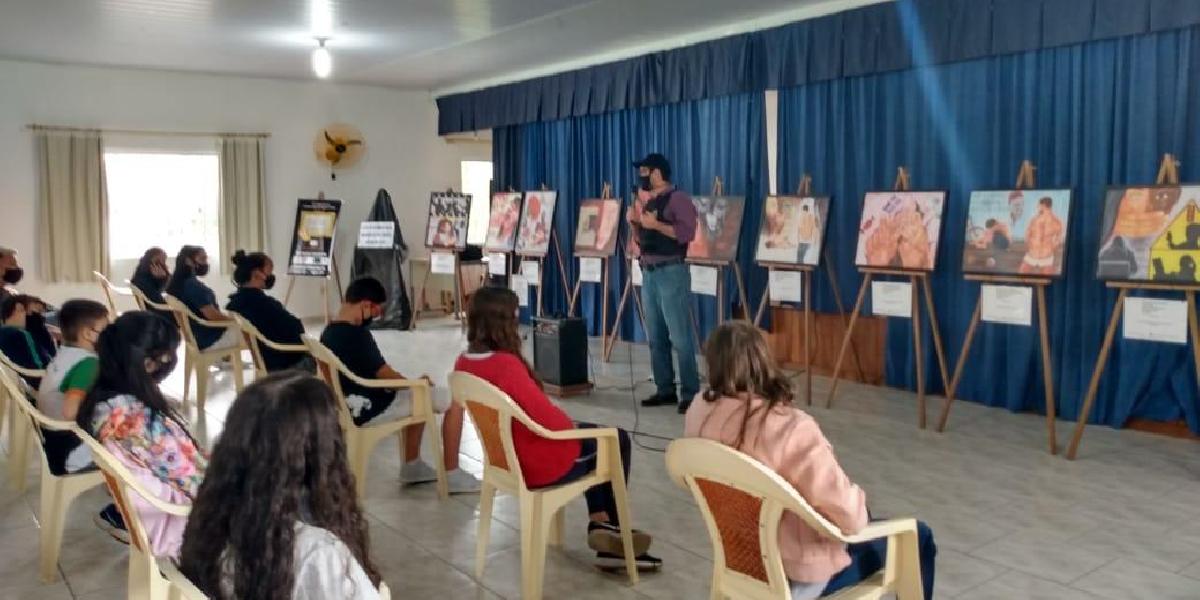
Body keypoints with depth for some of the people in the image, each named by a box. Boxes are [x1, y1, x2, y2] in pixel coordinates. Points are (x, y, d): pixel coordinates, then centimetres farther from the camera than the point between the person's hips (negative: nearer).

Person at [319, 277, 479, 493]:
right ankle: (453, 476, 5)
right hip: (371, 409, -9)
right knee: (454, 403, -3)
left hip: (353, 406, 10)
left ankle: (412, 466, 32)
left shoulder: (328, 333, 4)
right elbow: (386, 375, -19)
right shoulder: (357, 334, -24)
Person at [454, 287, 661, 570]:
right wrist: (571, 423, -4)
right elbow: (548, 420, -27)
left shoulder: (463, 363, -3)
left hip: (507, 456, 9)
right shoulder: (506, 365, -31)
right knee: (618, 440, 14)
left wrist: (567, 422, 9)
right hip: (539, 464, -9)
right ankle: (610, 525, 28)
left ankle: (599, 522, 23)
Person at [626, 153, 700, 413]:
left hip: (671, 272, -8)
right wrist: (634, 223, 7)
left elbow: (687, 232, -17)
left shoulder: (678, 198, -6)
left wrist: (656, 224, -17)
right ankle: (665, 389, 14)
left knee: (679, 336, -8)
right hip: (649, 273, 8)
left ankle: (690, 393, -5)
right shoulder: (649, 202, 18)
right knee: (655, 337, 8)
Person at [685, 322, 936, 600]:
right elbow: (848, 515, -28)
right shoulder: (792, 429, -33)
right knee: (917, 536, 15)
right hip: (799, 574, -7)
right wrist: (858, 501, -6)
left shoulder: (698, 414, -13)